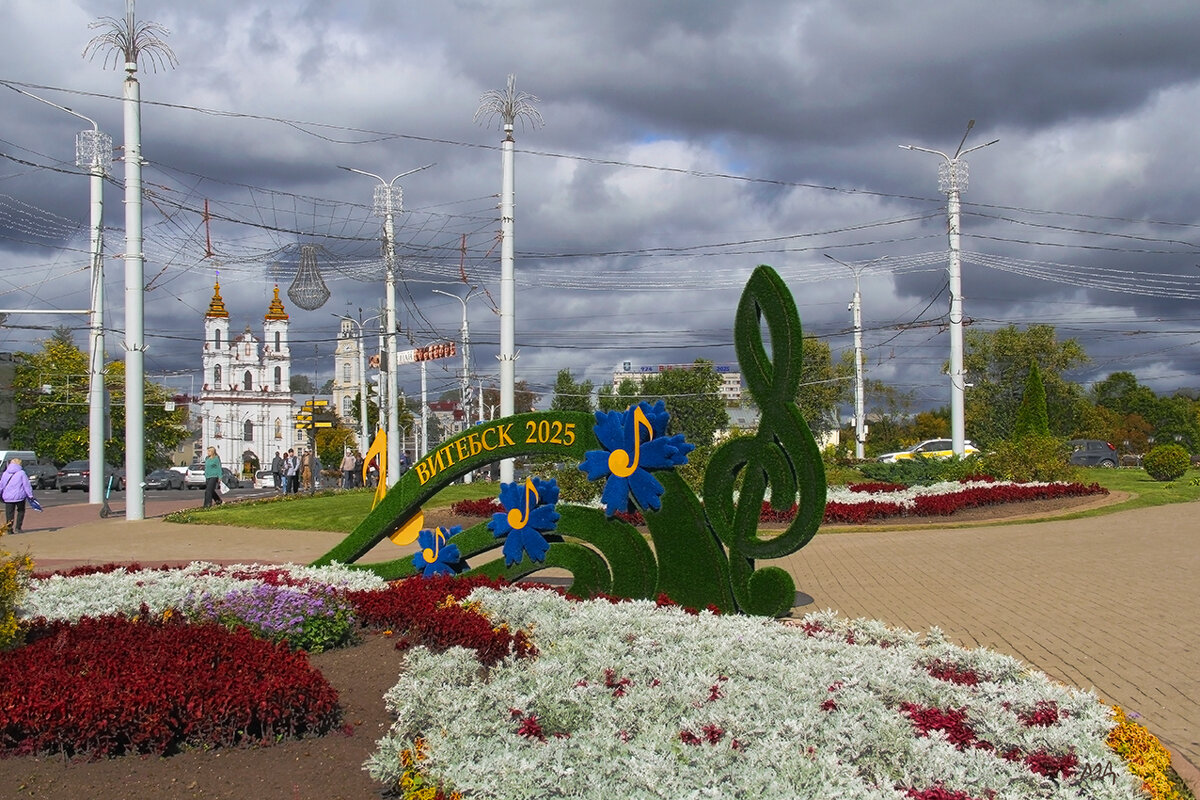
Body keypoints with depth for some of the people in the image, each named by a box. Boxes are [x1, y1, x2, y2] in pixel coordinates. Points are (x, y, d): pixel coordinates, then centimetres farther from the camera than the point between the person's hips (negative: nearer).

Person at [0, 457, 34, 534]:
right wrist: (30, 495, -5)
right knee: (21, 511, 13)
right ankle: (18, 528, 8)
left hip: (8, 497, 3)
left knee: (9, 513, 8)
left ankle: (9, 528, 4)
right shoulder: (21, 473, -6)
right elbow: (26, 485, -8)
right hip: (19, 496, -3)